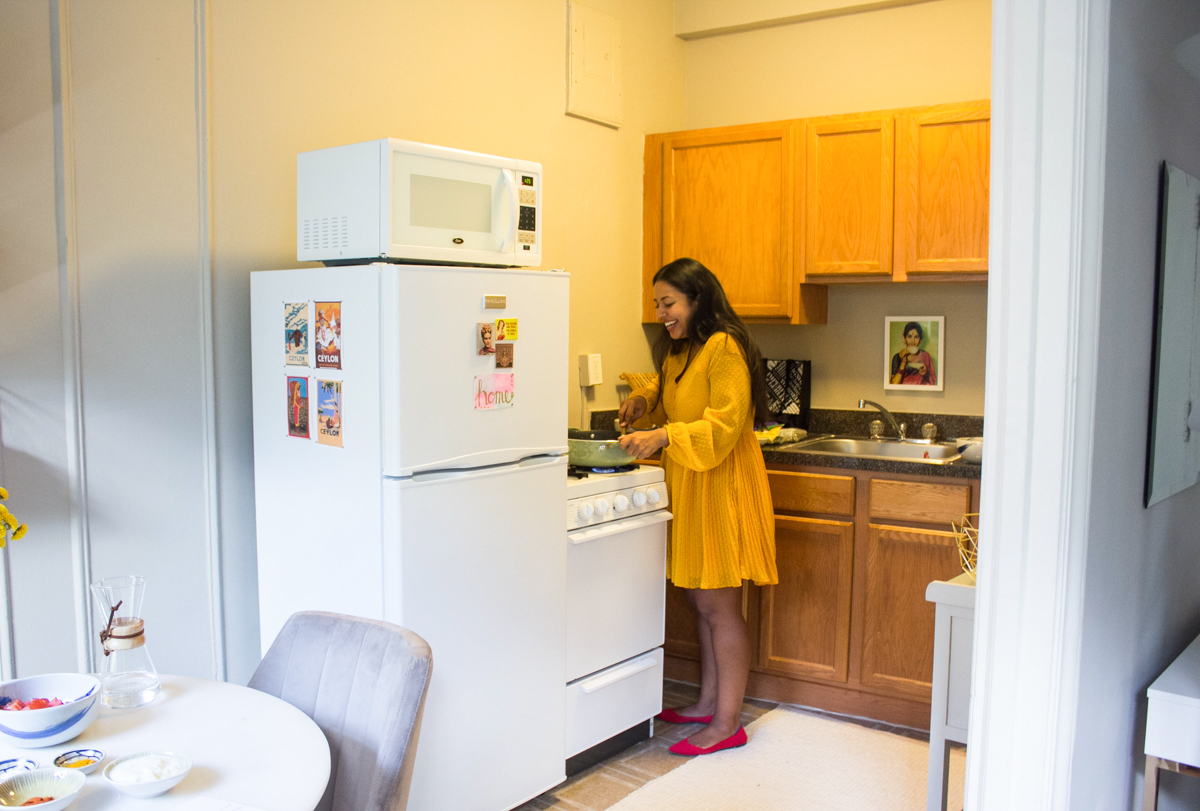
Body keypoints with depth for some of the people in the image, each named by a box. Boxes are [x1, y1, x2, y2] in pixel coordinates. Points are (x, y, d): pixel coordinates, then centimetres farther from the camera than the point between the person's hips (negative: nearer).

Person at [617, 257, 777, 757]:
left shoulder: (725, 349, -15)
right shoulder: (681, 351, 15)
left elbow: (723, 425, -22)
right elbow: (671, 388, 35)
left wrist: (662, 437, -30)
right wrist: (645, 398, 14)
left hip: (720, 489, -9)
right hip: (689, 489, 9)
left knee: (719, 606, -3)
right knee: (701, 601, 15)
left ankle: (728, 723, 7)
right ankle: (709, 702, 27)